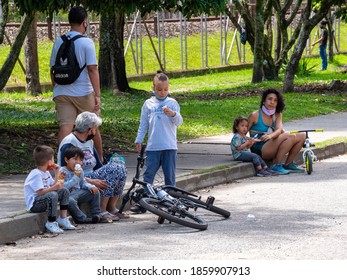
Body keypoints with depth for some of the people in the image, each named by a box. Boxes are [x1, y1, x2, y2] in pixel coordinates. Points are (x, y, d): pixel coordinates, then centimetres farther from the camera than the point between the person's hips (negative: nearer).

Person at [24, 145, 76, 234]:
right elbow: (40, 192, -27)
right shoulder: (36, 174, -20)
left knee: (64, 191, 7)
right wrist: (54, 187, -32)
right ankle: (51, 223, -27)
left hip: (45, 198, 10)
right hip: (34, 204, -10)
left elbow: (52, 186, 11)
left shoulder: (46, 173, 14)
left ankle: (63, 218, 4)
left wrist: (56, 174, 9)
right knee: (52, 195, -36)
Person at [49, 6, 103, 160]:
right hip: (84, 93, -3)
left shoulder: (59, 42, 5)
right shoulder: (86, 42, -9)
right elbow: (92, 69, -15)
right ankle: (100, 159, 30)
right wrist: (97, 95, -16)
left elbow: (53, 70, 11)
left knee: (65, 128, -3)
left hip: (62, 93, 3)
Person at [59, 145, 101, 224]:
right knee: (71, 201, -40)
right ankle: (82, 219, -23)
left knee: (95, 192, 2)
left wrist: (90, 186, -4)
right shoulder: (62, 171, -16)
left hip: (78, 193, 8)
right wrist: (76, 177, -28)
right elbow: (64, 187, -27)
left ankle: (96, 214, 7)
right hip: (69, 195, -8)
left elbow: (83, 183, 19)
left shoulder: (80, 171, 9)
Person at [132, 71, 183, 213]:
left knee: (170, 175, 3)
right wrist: (139, 140, 11)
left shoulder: (172, 103, 6)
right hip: (153, 147, 1)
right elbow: (143, 124, 16)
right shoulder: (148, 104, 11)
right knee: (148, 174, -2)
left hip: (169, 147, -1)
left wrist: (173, 114, -21)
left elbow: (179, 122, -2)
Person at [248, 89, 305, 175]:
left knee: (301, 136, 0)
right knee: (290, 137, -26)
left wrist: (270, 135, -31)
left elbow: (279, 130, -8)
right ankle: (277, 166, -22)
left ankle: (288, 164, 3)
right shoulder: (255, 115, -5)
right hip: (260, 150, -7)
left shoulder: (277, 115, 11)